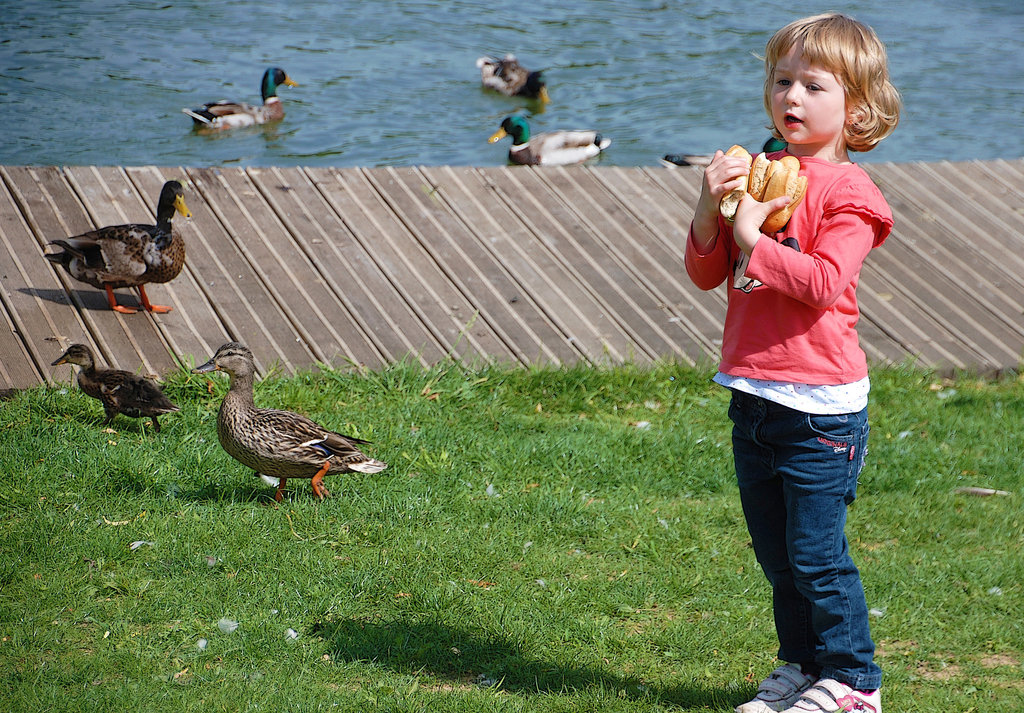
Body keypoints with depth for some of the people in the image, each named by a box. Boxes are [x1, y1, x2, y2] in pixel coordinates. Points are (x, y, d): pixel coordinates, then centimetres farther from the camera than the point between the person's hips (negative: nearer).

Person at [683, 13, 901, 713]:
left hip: (820, 406, -7)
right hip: (754, 395, 7)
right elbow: (707, 274, 8)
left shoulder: (847, 191, -9)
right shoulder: (759, 174, 11)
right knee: (776, 552, 15)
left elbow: (824, 284, -21)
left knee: (816, 554, -4)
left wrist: (754, 237, -20)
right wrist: (710, 209, -8)